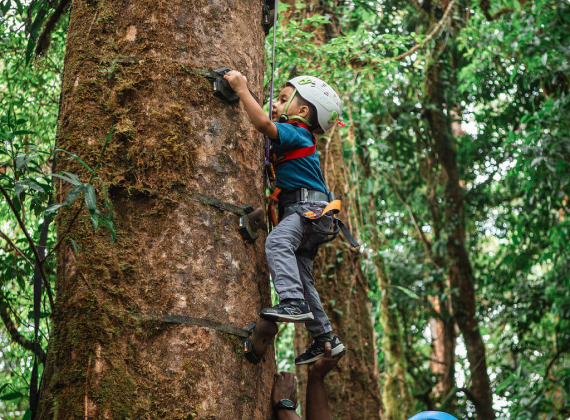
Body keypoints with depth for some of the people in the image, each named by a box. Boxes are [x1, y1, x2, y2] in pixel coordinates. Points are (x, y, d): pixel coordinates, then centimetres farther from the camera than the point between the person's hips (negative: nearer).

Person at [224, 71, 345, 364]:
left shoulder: (296, 132, -6)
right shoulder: (295, 138, 22)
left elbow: (264, 124, -23)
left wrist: (242, 89, -16)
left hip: (311, 207, -10)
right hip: (301, 211, 10)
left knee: (277, 242, -34)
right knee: (301, 276, 11)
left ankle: (294, 303, -43)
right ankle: (325, 338, 17)